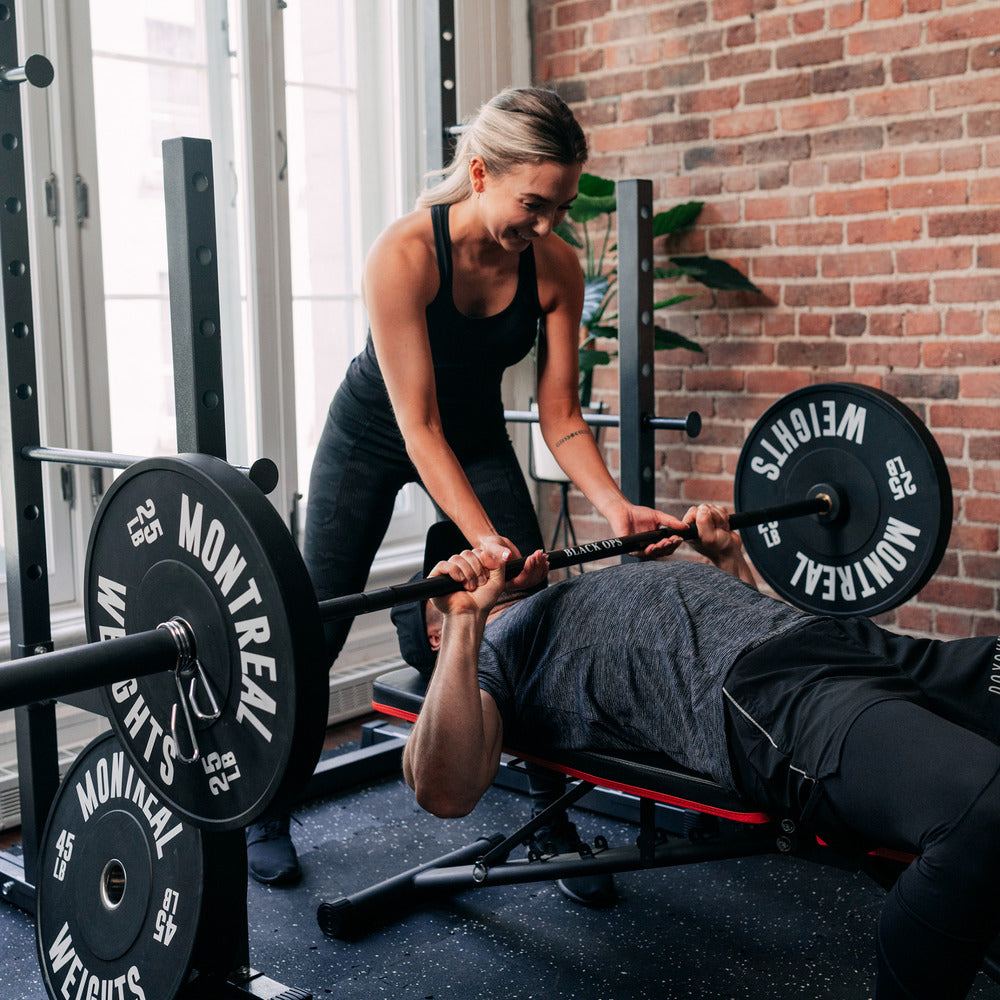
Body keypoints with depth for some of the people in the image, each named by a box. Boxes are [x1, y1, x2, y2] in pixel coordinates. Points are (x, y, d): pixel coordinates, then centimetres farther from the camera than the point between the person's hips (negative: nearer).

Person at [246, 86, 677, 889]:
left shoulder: (555, 268, -20)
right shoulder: (404, 255, -33)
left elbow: (560, 415, -14)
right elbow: (418, 426, -34)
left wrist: (614, 505, -31)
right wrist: (485, 541, -44)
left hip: (476, 437, 4)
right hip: (372, 437, -3)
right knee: (318, 627, 2)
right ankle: (266, 816, 22)